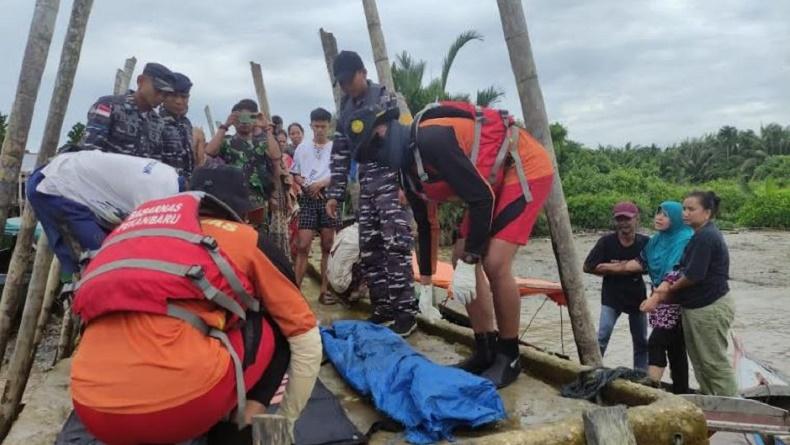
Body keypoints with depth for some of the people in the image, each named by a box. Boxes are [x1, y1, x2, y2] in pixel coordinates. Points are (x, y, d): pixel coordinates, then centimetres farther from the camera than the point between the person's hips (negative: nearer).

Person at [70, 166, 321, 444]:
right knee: (277, 324, 20)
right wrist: (287, 420, 33)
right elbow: (307, 339, 18)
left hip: (93, 409, 5)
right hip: (184, 400, -5)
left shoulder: (140, 221, 27)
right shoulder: (245, 238, 14)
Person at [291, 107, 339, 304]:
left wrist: (321, 183, -15)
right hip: (308, 199, 1)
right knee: (303, 246, -5)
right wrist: (306, 185, -5)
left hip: (328, 197, -1)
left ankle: (324, 290, 10)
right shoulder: (302, 148, 11)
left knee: (328, 246, 3)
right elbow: (295, 174, 14)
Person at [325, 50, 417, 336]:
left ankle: (405, 312, -5)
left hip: (390, 180, -7)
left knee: (396, 245, -11)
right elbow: (340, 154, 16)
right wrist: (335, 194, 10)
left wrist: (405, 183, -20)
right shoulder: (345, 109, 17)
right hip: (365, 186, 7)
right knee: (369, 250, 5)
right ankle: (382, 309, 13)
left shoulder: (385, 97, -2)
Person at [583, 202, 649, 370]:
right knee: (602, 338, -11)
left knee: (641, 341, 12)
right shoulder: (606, 241, -15)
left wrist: (637, 268, -16)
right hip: (611, 297, -2)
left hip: (636, 296, 3)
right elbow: (588, 267, -10)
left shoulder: (645, 242, -10)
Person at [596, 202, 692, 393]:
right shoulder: (657, 239, 10)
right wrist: (614, 267, 23)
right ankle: (681, 393, 17)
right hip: (662, 299, 8)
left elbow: (676, 275, -23)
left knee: (656, 343, -12)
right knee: (675, 347, 11)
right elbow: (642, 262, 19)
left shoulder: (685, 240, -16)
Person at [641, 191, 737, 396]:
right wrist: (661, 291, -1)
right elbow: (682, 269, 11)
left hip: (710, 308, -10)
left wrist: (670, 289, -4)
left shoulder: (705, 237, -19)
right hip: (696, 306, 10)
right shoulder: (701, 234, 12)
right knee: (700, 362, 17)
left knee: (715, 363, 0)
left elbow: (693, 275, -21)